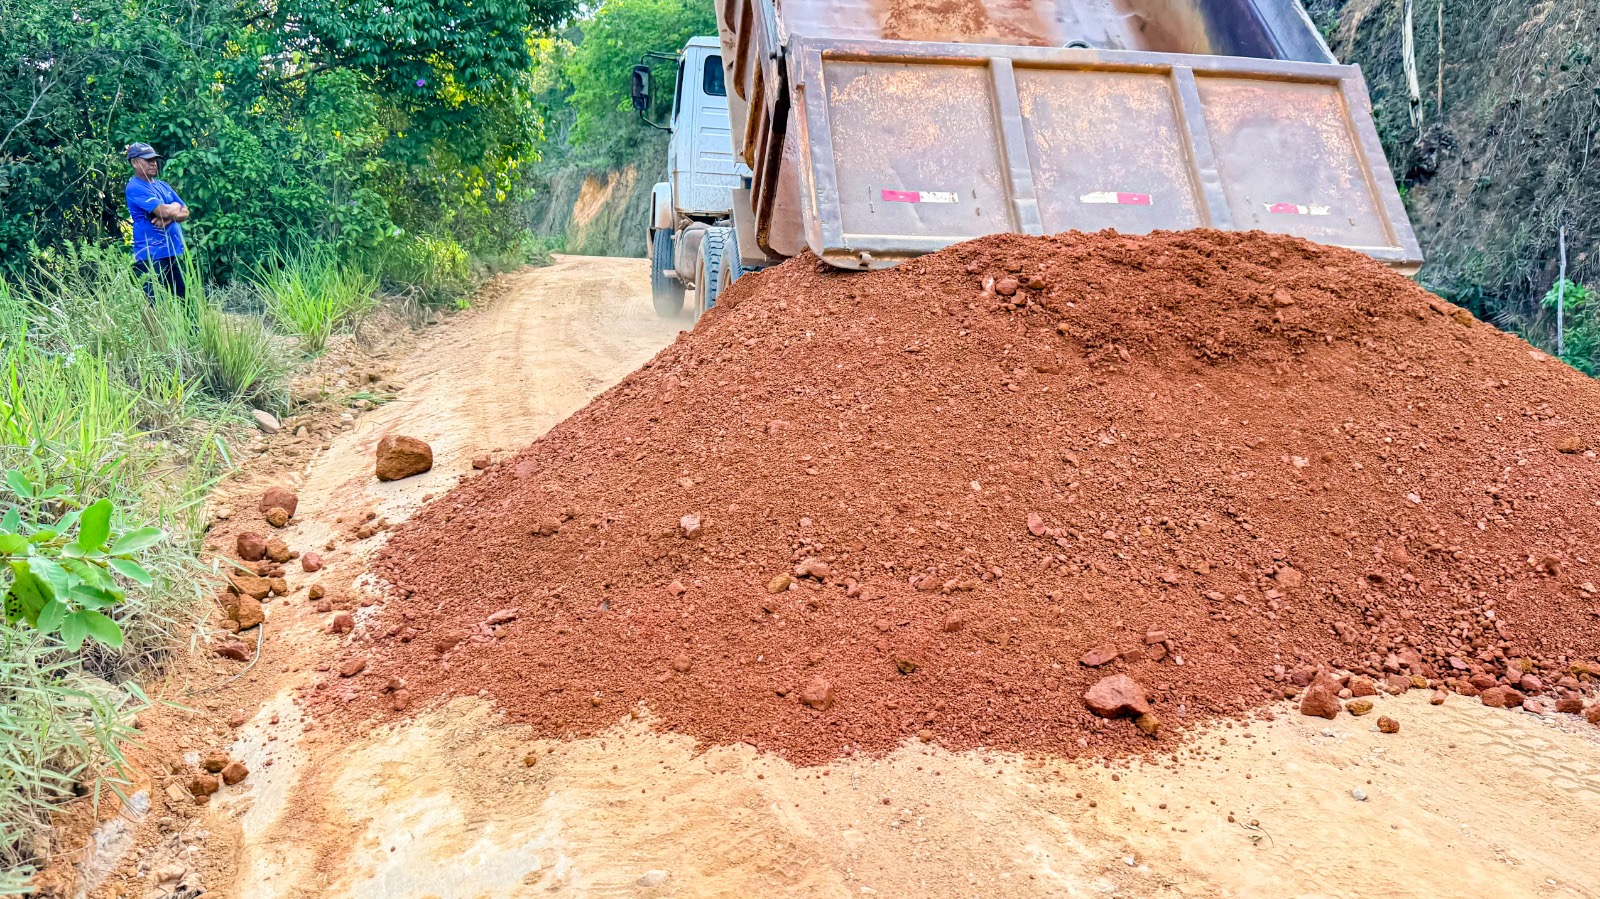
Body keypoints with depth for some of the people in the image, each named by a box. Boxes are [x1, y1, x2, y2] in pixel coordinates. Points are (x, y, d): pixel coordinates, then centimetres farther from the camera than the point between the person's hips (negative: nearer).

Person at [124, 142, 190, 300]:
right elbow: (165, 211, -18)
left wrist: (169, 217, -10)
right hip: (151, 256, -8)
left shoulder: (163, 185, 17)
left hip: (175, 252, 8)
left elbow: (185, 213, 11)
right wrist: (176, 206, 4)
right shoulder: (135, 188, -8)